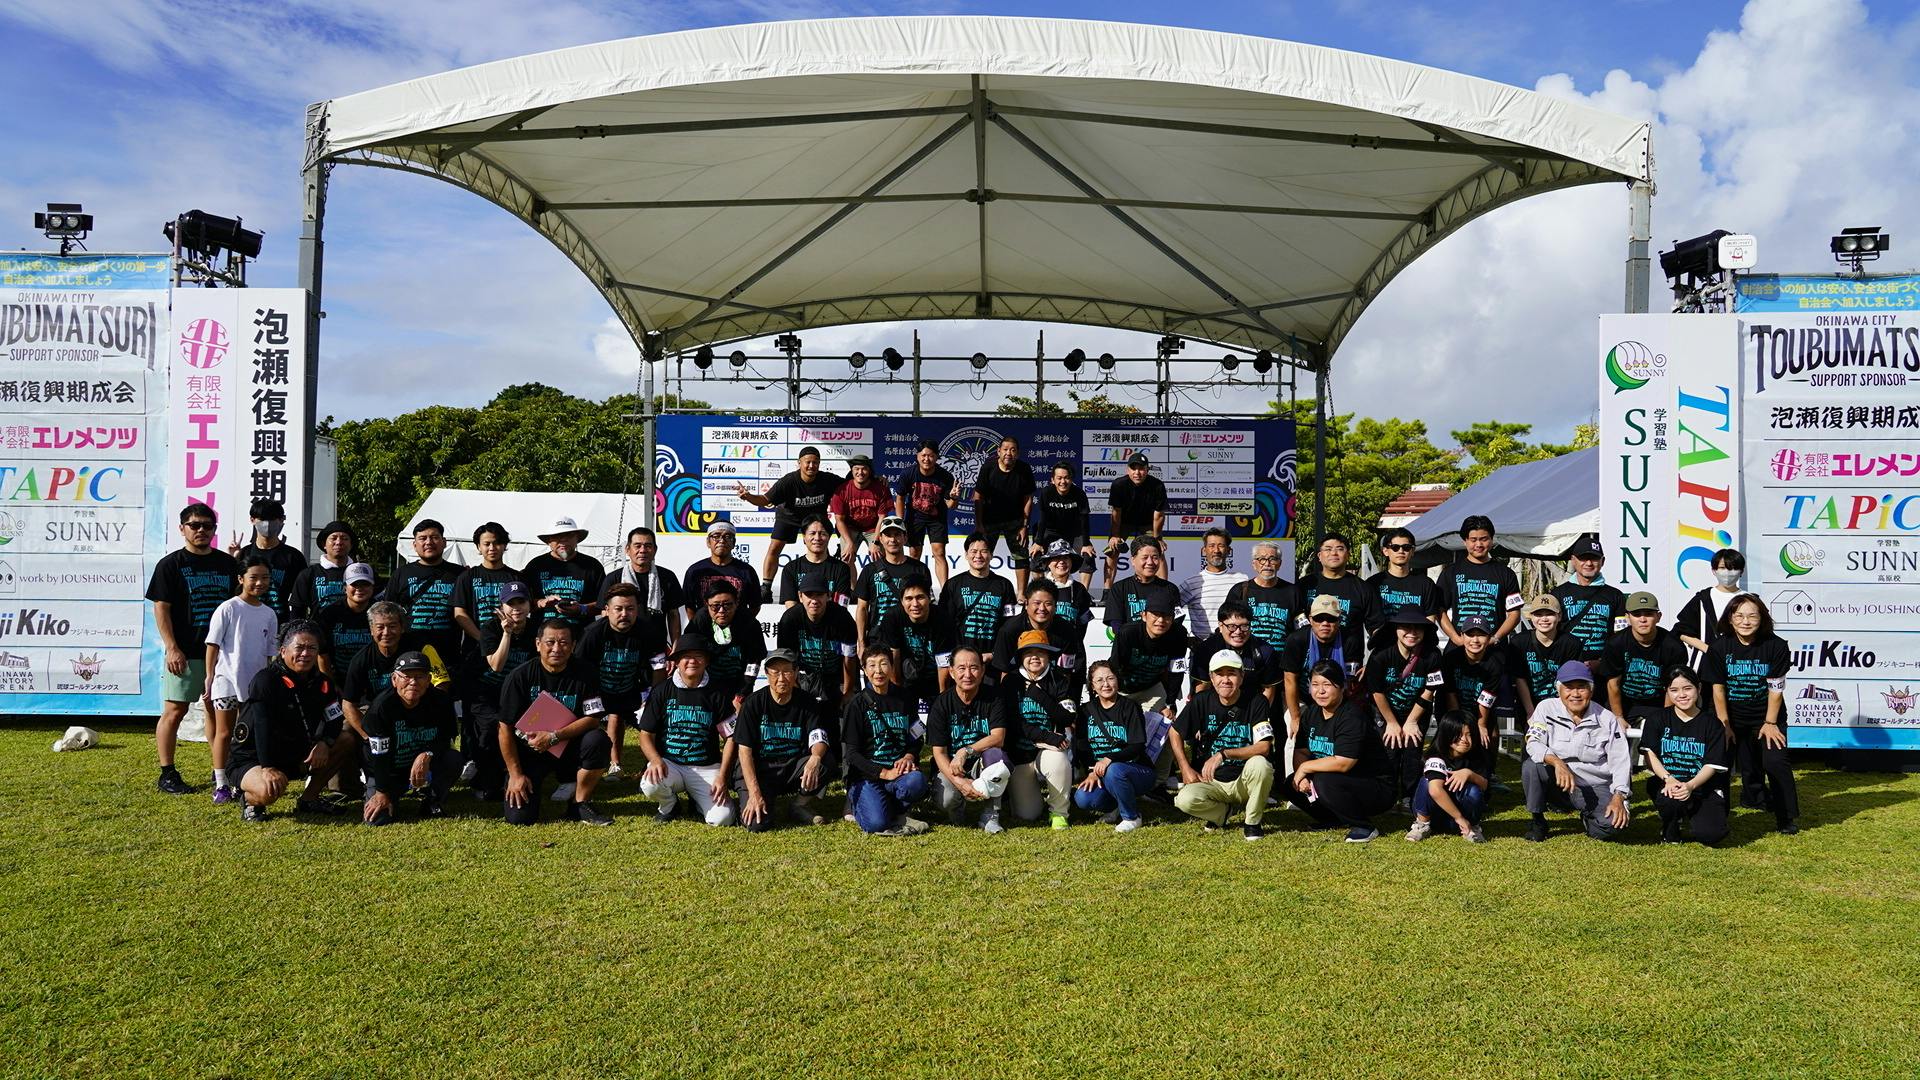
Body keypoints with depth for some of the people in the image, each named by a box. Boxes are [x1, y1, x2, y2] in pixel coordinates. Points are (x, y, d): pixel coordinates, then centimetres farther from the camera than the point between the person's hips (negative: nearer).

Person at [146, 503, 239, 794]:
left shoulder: (227, 563, 12)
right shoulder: (170, 564, -1)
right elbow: (161, 608, -6)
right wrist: (172, 648, -12)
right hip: (185, 653, -4)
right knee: (174, 711, -2)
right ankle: (167, 775, 4)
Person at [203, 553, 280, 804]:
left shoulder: (269, 614, 6)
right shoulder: (228, 609, -6)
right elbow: (213, 645, -5)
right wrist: (209, 676, -6)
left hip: (256, 682, 4)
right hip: (228, 679, -4)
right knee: (224, 733, 3)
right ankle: (221, 785, 9)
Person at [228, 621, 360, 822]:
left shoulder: (322, 683, 2)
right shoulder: (266, 680, -21)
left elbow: (334, 718, 3)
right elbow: (263, 728, -29)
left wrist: (324, 743, -19)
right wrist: (268, 767, -37)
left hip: (295, 757, 7)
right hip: (252, 759, -7)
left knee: (348, 740, -6)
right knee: (270, 790, -39)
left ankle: (309, 798, 1)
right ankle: (250, 799, 0)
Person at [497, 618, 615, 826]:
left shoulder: (582, 676, -6)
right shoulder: (520, 676, -12)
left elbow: (593, 719, -13)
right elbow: (505, 729, -10)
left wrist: (553, 737, -24)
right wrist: (516, 774, -12)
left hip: (568, 748, 2)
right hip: (527, 751, -2)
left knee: (598, 740, -29)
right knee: (519, 817, -18)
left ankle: (579, 806, -9)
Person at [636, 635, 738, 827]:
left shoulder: (718, 693, 1)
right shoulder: (662, 691, 2)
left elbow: (730, 738, 1)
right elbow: (646, 734, 3)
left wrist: (722, 777, -8)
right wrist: (655, 760, -18)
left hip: (706, 768, 0)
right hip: (669, 763, 0)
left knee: (722, 819, -20)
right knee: (650, 785, -34)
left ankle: (697, 799, 17)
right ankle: (669, 804, 4)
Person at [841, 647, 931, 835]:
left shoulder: (902, 701, 11)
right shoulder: (857, 704, -1)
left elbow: (915, 741, 16)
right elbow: (852, 753, -5)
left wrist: (909, 757, -8)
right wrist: (884, 773, -16)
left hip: (898, 771, 3)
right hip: (865, 775, -3)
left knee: (917, 781, -32)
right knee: (876, 823, -28)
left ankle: (893, 812, -2)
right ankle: (858, 804, 7)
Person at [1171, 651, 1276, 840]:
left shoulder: (1256, 702, -9)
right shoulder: (1202, 701, -3)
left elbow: (1264, 747, -18)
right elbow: (1175, 733, 7)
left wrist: (1223, 754, -26)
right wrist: (1186, 769, -3)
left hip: (1243, 781, -1)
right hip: (1211, 782, 2)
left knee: (1260, 764, -34)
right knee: (1185, 800, -28)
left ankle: (1251, 822, -8)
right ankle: (1223, 813, 7)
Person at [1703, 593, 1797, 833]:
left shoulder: (1776, 646, -13)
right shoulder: (1719, 647, -11)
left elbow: (1776, 689, -10)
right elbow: (1718, 689, -6)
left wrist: (1770, 723, -10)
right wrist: (1724, 725, -5)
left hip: (1768, 717, -2)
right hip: (1735, 718, 2)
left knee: (1776, 762, -16)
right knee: (1747, 768, 9)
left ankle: (1787, 817, -2)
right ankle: (1758, 798, 36)